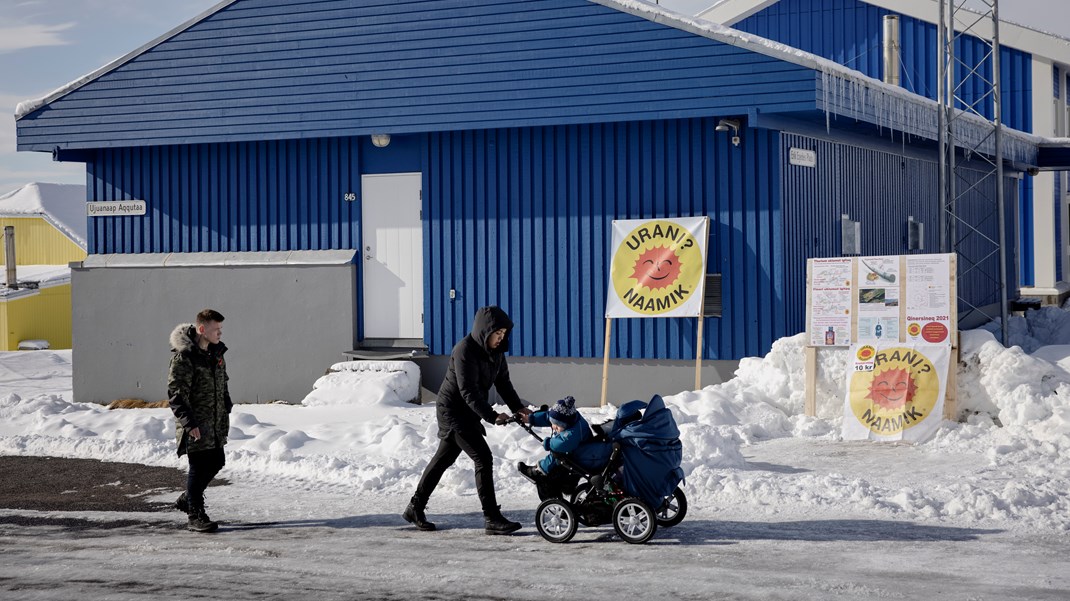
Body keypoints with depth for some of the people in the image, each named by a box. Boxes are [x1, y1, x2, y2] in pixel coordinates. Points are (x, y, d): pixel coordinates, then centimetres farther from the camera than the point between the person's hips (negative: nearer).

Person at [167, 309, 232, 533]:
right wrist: (189, 423, -23)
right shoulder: (184, 356, -18)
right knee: (198, 467, -3)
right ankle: (195, 516, 8)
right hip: (195, 426, -8)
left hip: (216, 424, 8)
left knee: (216, 462, 15)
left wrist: (226, 411, 18)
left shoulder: (216, 352, 8)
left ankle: (187, 499, 34)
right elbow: (175, 394, -19)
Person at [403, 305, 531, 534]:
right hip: (453, 411, -9)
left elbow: (502, 382, 9)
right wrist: (492, 416, -37)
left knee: (443, 459, 17)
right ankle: (492, 519, -12)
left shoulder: (495, 350, 2)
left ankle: (415, 508, 29)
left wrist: (518, 407, -5)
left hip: (468, 413, 9)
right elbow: (468, 392, -29)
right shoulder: (465, 351, -24)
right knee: (483, 458, -14)